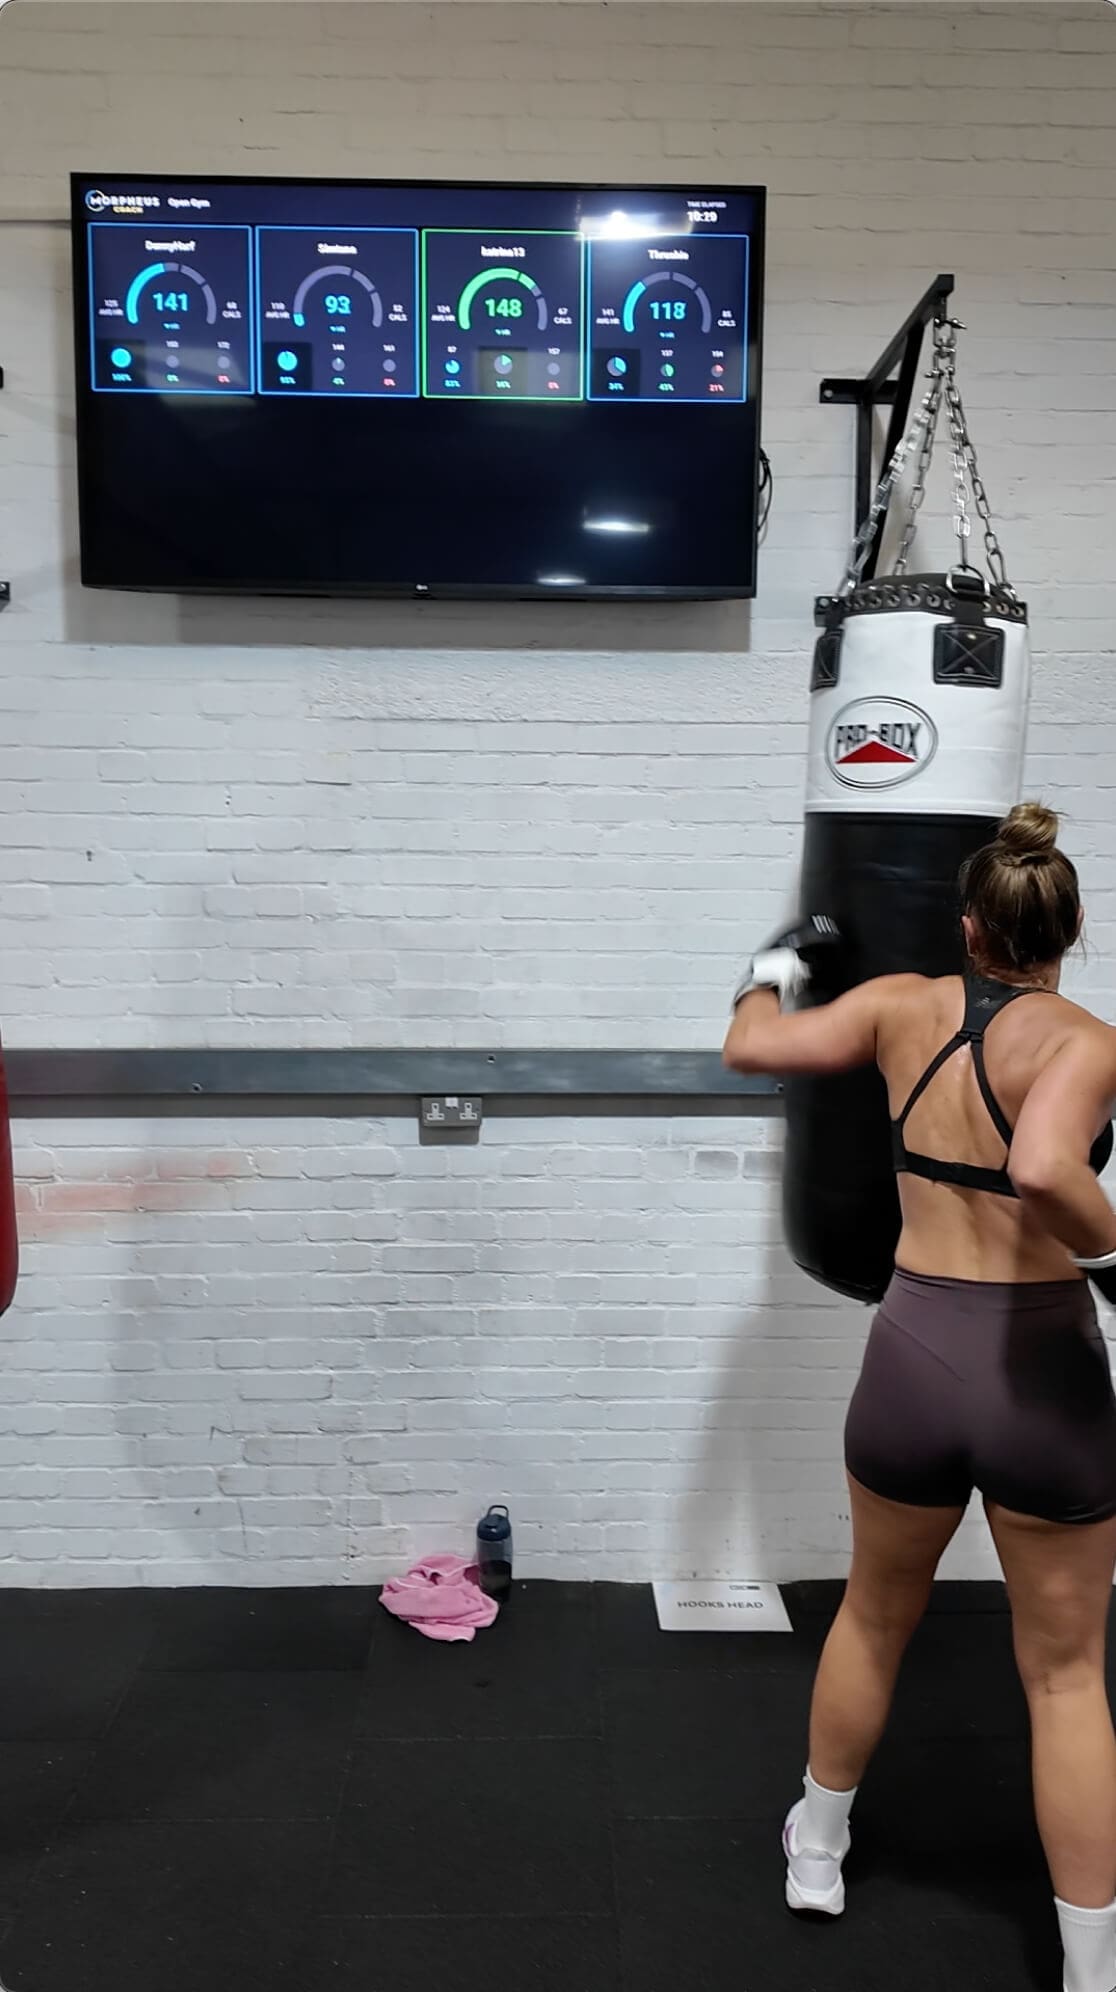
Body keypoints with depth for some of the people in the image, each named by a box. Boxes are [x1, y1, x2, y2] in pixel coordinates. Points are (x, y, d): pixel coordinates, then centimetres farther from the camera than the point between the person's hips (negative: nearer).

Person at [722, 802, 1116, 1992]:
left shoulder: (904, 1006, -2)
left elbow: (752, 1049, 7)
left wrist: (776, 968, 26)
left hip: (911, 1360, 3)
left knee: (876, 1615, 27)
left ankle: (816, 1851, 46)